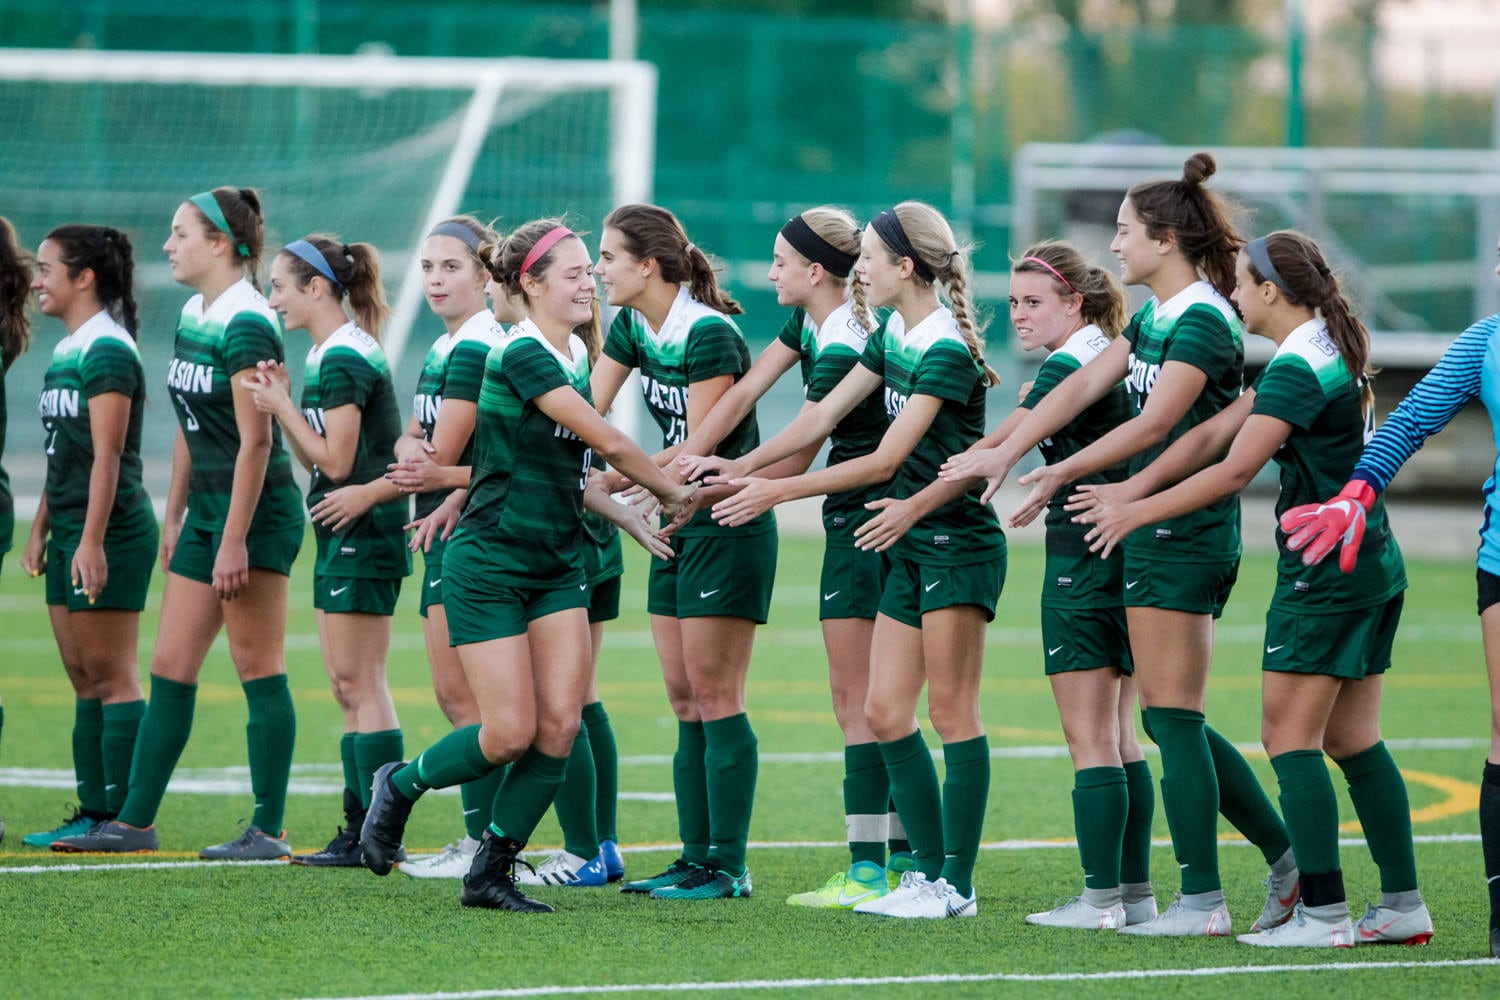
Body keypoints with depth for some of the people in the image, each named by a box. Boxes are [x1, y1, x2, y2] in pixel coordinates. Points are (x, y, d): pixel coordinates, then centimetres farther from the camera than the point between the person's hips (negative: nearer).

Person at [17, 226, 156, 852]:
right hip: (70, 531, 9)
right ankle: (94, 814, 11)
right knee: (83, 678, 9)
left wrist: (92, 541, -22)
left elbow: (106, 455, -18)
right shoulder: (65, 352, 15)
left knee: (111, 675, -8)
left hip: (110, 533, -9)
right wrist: (40, 530, 19)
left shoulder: (107, 350, -13)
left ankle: (126, 817, -6)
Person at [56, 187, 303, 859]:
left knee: (258, 670, -5)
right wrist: (174, 517, 19)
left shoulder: (246, 325, -16)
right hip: (206, 507, 9)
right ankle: (134, 822, 12)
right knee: (170, 667, 9)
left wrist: (234, 541, -20)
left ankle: (269, 830, 0)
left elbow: (255, 439, -19)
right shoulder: (193, 316, 12)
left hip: (256, 512, -9)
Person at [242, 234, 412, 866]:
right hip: (341, 536, 10)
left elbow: (336, 461, -16)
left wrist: (282, 408, -8)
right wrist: (283, 406, 3)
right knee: (348, 687, 10)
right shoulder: (325, 355, 15)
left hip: (361, 531, -10)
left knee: (359, 683, -9)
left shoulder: (344, 359, -15)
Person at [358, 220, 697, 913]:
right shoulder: (521, 356, -18)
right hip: (488, 567, -8)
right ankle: (399, 787, 19)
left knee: (560, 724, -4)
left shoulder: (575, 357, 9)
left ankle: (492, 871, 7)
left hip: (557, 568, 8)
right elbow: (609, 443, -20)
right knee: (511, 733, -8)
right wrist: (673, 492, -7)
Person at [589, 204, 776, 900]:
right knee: (684, 699, 8)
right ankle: (697, 859, 11)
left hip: (727, 524, -9)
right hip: (679, 526, 9)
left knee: (714, 694, -7)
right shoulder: (631, 329, 6)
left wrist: (606, 483, -21)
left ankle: (728, 867, -4)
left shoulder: (710, 334, -19)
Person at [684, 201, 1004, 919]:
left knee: (951, 711, -6)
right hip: (911, 547, 9)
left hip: (959, 545, -9)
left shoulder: (947, 349, -18)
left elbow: (884, 461, -20)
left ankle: (956, 885, -2)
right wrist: (742, 468, 9)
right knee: (884, 713, 6)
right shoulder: (894, 336, 10)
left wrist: (779, 491, -17)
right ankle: (929, 869, 11)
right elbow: (826, 414, 16)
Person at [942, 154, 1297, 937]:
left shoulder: (1203, 320, -14)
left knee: (1171, 717, -7)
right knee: (1170, 721, 11)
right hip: (1155, 529, 10)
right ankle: (1286, 854, 16)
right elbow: (1083, 386, 12)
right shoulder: (1156, 316, 15)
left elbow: (1154, 424, -22)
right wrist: (1006, 453, 4)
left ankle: (1201, 901, -4)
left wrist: (1061, 474, -22)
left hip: (1185, 533, -10)